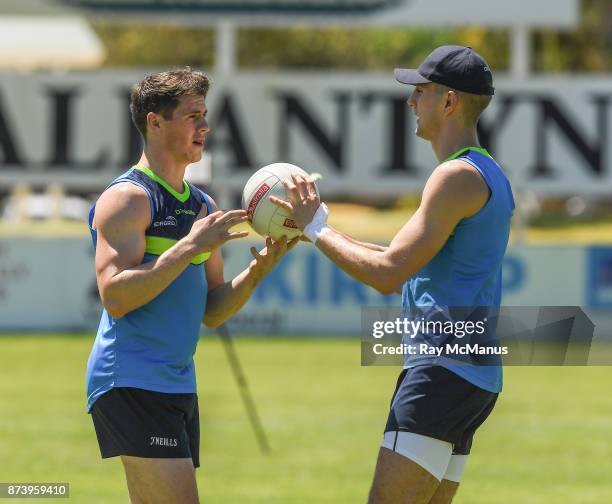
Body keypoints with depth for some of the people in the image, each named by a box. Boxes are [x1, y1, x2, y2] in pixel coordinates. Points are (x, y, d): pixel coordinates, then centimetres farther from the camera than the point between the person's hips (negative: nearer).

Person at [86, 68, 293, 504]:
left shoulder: (203, 206, 18)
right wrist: (190, 247, -22)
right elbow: (115, 297, -20)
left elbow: (212, 312, 18)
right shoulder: (128, 198, -8)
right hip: (131, 382, -9)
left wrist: (260, 267, 1)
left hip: (178, 384, 9)